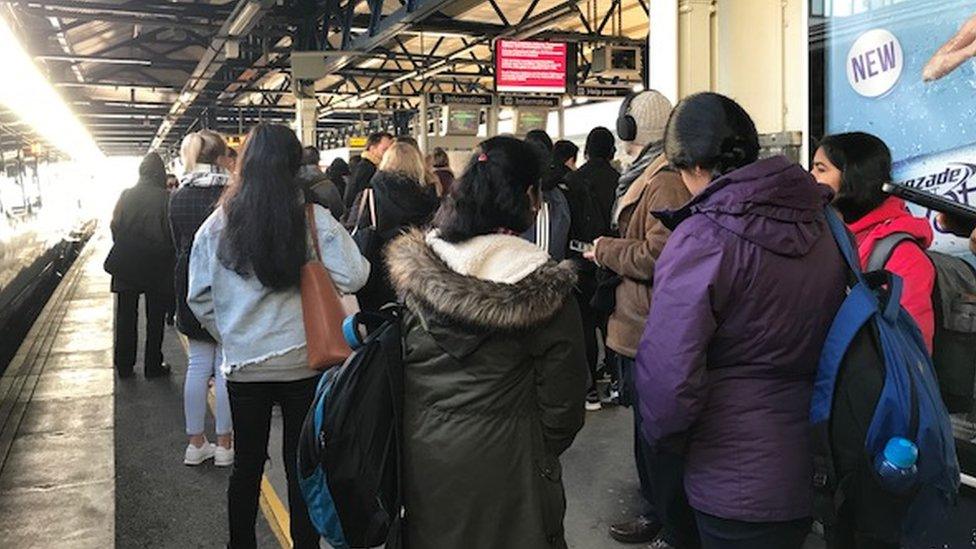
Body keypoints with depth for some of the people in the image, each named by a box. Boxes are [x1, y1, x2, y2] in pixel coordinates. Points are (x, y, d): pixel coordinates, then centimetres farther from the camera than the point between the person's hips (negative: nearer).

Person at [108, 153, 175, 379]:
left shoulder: (126, 195, -3)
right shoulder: (165, 198, -12)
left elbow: (115, 227, 1)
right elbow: (171, 233, -9)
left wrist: (122, 253, 14)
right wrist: (167, 256, 6)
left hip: (126, 265, 3)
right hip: (157, 266, -2)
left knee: (126, 316, 11)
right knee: (155, 317, 9)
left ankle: (124, 366, 17)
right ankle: (153, 365, 13)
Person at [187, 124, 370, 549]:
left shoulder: (218, 223, -3)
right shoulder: (313, 218, -11)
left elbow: (198, 296, 1)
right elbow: (352, 277, -16)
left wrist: (228, 334, 14)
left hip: (243, 365, 2)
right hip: (303, 363, -2)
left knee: (246, 464, 18)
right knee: (303, 466, 10)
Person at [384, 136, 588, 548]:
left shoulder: (414, 267, -8)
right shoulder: (542, 285, -18)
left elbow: (393, 356, 3)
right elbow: (562, 396, -11)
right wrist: (545, 451, 8)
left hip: (421, 455, 4)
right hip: (503, 462, -3)